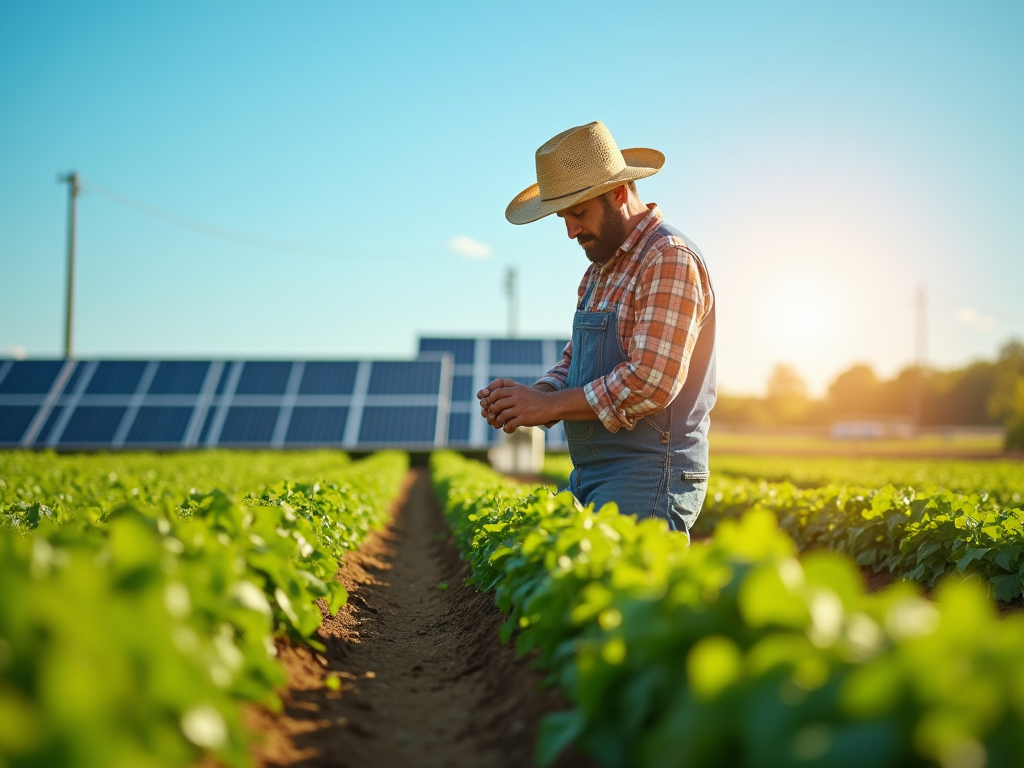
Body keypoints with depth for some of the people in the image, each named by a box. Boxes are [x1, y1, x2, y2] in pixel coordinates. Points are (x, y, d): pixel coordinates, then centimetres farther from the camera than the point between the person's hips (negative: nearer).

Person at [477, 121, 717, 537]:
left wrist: (549, 404, -14)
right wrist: (532, 396, -2)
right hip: (591, 478, 9)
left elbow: (651, 382, -21)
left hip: (647, 482, -9)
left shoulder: (669, 259, -13)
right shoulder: (601, 270, 19)